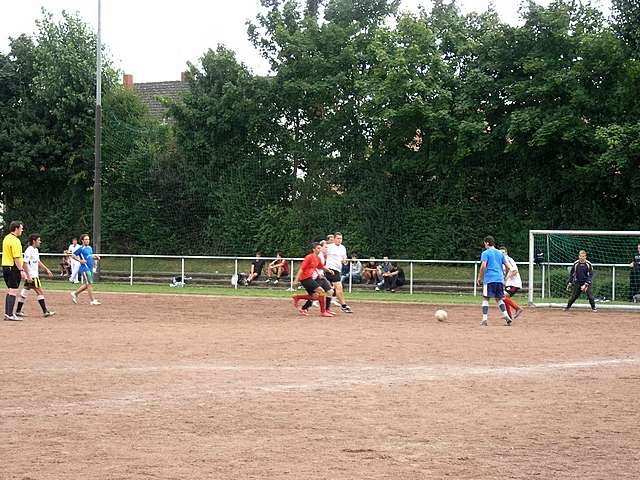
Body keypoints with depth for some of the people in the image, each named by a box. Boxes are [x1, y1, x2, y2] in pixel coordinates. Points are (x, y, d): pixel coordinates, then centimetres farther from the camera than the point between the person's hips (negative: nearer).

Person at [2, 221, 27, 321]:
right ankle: (10, 314, -9)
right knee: (13, 291, -7)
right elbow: (16, 257, -22)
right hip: (13, 268, -10)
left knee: (10, 291, 15)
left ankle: (7, 313, 17)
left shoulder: (6, 238, 14)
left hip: (5, 267, 10)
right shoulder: (15, 240, -16)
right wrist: (21, 270, -21)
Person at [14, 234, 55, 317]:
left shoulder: (36, 250, 15)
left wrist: (47, 270, 22)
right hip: (31, 276, -10)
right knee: (40, 292, -7)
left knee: (24, 293, 10)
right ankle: (45, 312, -6)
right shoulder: (29, 250, -16)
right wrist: (28, 276, -24)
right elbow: (25, 263, -20)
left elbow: (38, 262, 25)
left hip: (35, 275, 10)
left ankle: (18, 311, 13)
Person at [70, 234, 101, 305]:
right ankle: (93, 300, -5)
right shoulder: (81, 249, -8)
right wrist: (80, 260, -18)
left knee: (86, 285, 12)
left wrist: (96, 258, 10)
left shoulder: (90, 248, 15)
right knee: (90, 284, -9)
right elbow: (73, 256, -8)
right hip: (85, 268, -8)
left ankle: (75, 294, 28)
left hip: (90, 268, 8)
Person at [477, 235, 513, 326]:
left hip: (489, 279, -5)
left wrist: (479, 278, -5)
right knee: (499, 299, 15)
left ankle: (485, 319, -7)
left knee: (485, 299, 1)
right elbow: (507, 266, 16)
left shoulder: (486, 253, -1)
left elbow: (483, 266, -14)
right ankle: (506, 315, -1)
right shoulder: (500, 253, 16)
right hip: (500, 279, 5)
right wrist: (504, 277, 28)